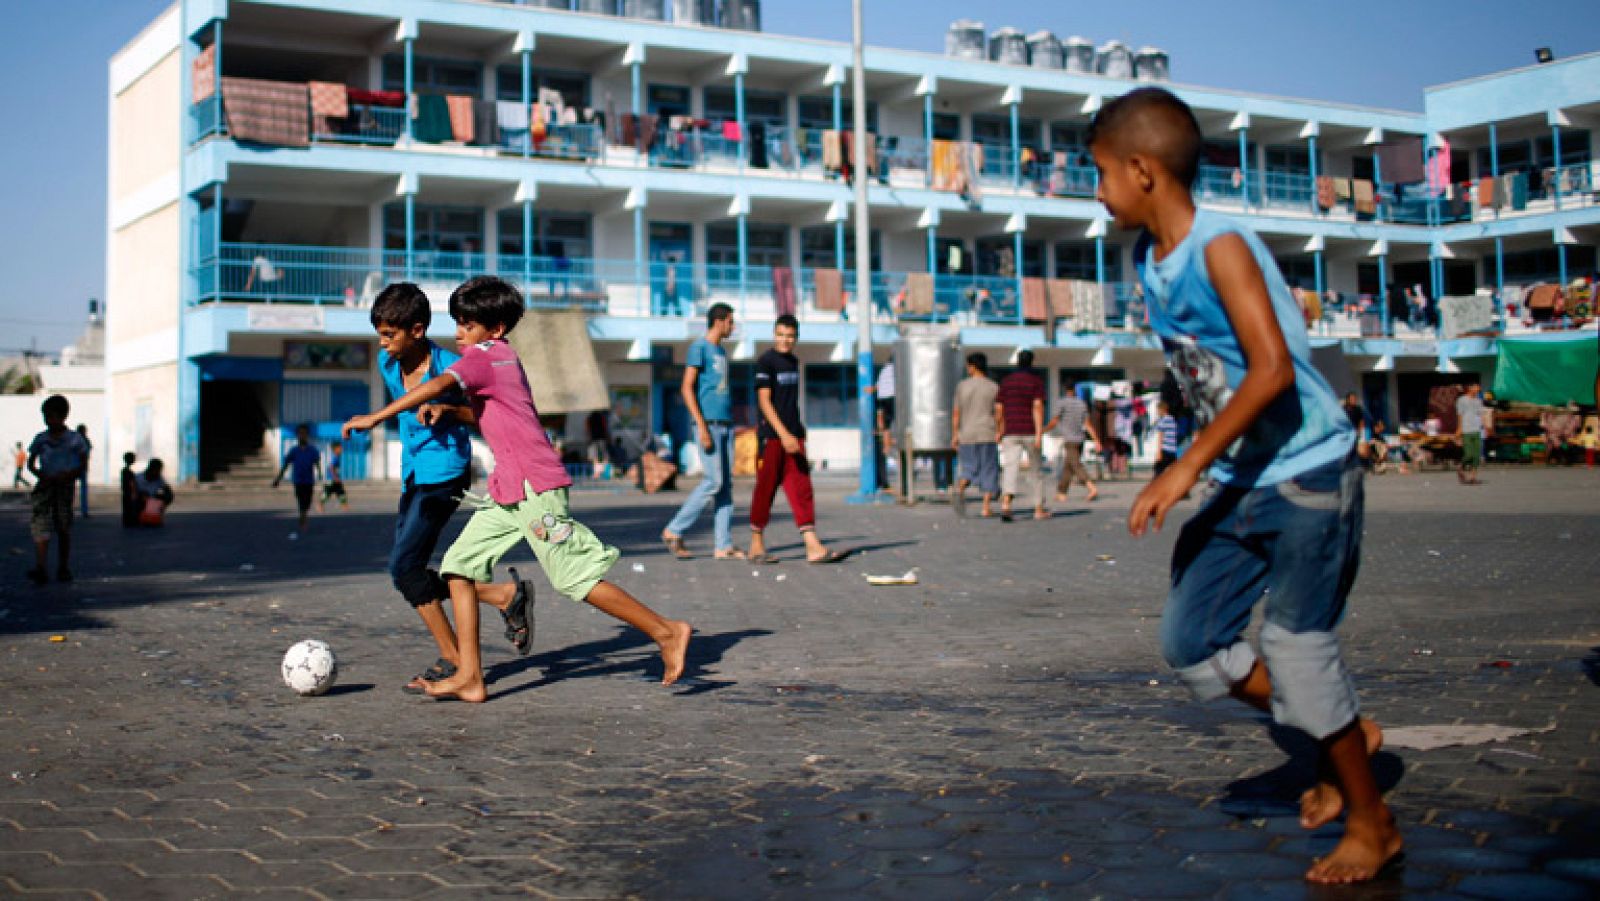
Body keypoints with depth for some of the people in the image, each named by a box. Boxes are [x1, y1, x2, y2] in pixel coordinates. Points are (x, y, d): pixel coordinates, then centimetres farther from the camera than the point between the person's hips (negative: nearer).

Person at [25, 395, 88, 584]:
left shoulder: (75, 439, 0)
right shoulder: (40, 439, 7)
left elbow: (82, 466, 1)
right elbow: (31, 463, 11)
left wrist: (67, 476, -15)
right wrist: (40, 474, -9)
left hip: (65, 486, -1)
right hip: (44, 486, 1)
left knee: (63, 528, 4)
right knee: (40, 526, -13)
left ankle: (63, 568, 17)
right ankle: (40, 569, -22)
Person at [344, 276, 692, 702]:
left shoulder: (482, 356, -9)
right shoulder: (504, 356, 19)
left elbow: (436, 386, -25)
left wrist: (375, 417, -21)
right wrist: (447, 411, 14)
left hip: (534, 487, -10)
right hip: (508, 490, 10)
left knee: (575, 576, -7)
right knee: (460, 563, 4)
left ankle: (667, 632, 2)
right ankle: (469, 677, 2)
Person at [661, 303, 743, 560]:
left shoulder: (721, 352, 19)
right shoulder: (699, 348, -6)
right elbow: (687, 388, -12)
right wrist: (702, 425, -19)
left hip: (725, 424, 8)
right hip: (709, 423, -8)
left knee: (726, 483, 3)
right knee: (714, 481, -12)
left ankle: (723, 546, 4)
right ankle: (674, 531, -1)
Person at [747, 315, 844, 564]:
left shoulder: (794, 361, 14)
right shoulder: (766, 362, -8)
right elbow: (764, 401, -15)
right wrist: (784, 434, -22)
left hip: (793, 436, 7)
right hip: (771, 436, -7)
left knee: (801, 490, 0)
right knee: (766, 490, 1)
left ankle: (813, 546, -5)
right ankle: (756, 545, 13)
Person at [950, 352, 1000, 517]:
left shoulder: (962, 386, 2)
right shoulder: (993, 387, -2)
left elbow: (956, 413, 2)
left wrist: (954, 436, 7)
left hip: (967, 435, 2)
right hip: (987, 435, -2)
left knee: (969, 468, 13)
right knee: (989, 470, 6)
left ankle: (959, 489, -16)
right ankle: (987, 507, 1)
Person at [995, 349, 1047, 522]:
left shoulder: (1005, 382, 8)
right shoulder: (1037, 381, -1)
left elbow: (998, 409, 6)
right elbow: (1038, 406, -12)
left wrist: (998, 431, 21)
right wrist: (1039, 433, -16)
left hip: (1010, 433, 1)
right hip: (1030, 432, -1)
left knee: (1010, 469, -10)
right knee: (1033, 469, 14)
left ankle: (1005, 504, -33)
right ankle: (1038, 509, 20)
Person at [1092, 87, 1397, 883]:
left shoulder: (1220, 245, -19)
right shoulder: (1150, 260, 5)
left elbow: (1273, 370, -29)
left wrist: (1188, 467, -29)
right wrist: (1205, 470, 16)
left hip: (1307, 473, -8)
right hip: (1240, 483, 8)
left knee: (1295, 647, -3)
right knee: (1190, 642, 7)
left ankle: (1372, 826, 16)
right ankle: (1344, 735, 25)